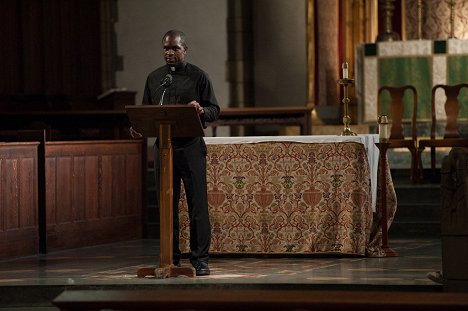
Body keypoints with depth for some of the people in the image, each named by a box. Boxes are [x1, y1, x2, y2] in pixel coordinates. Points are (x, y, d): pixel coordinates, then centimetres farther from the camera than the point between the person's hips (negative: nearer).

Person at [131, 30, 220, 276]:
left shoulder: (198, 76, 3)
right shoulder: (154, 78, 14)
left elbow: (214, 111, 2)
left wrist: (201, 111, -20)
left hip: (191, 147, -4)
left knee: (197, 205, -4)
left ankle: (200, 260, -1)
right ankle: (171, 258, 12)